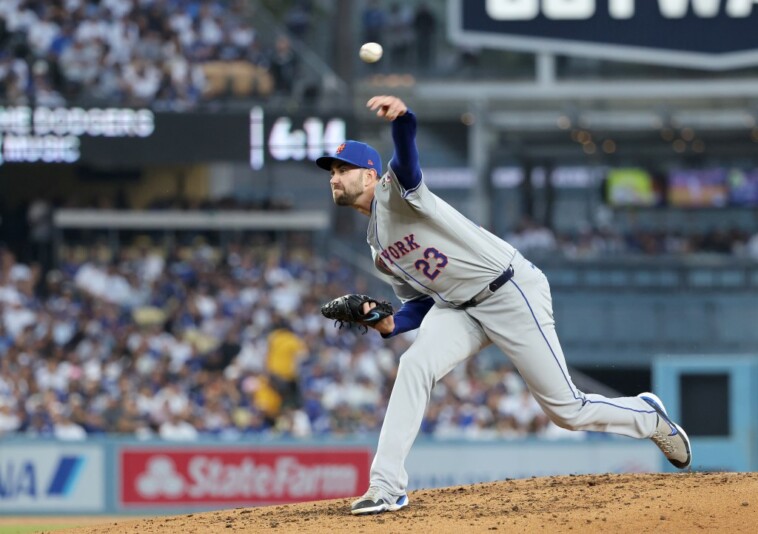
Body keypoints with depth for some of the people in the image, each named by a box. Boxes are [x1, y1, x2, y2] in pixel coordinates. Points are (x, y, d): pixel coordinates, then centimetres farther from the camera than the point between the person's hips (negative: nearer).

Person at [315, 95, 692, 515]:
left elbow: (407, 149, -35)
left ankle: (649, 418, 25)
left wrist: (399, 116, -60)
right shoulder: (378, 250, 14)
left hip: (511, 293, -7)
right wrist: (390, 324, -7)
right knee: (414, 366, -21)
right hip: (458, 308, 7)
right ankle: (386, 488, -23)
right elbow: (422, 302, 17)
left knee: (566, 410, -3)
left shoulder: (396, 189, -11)